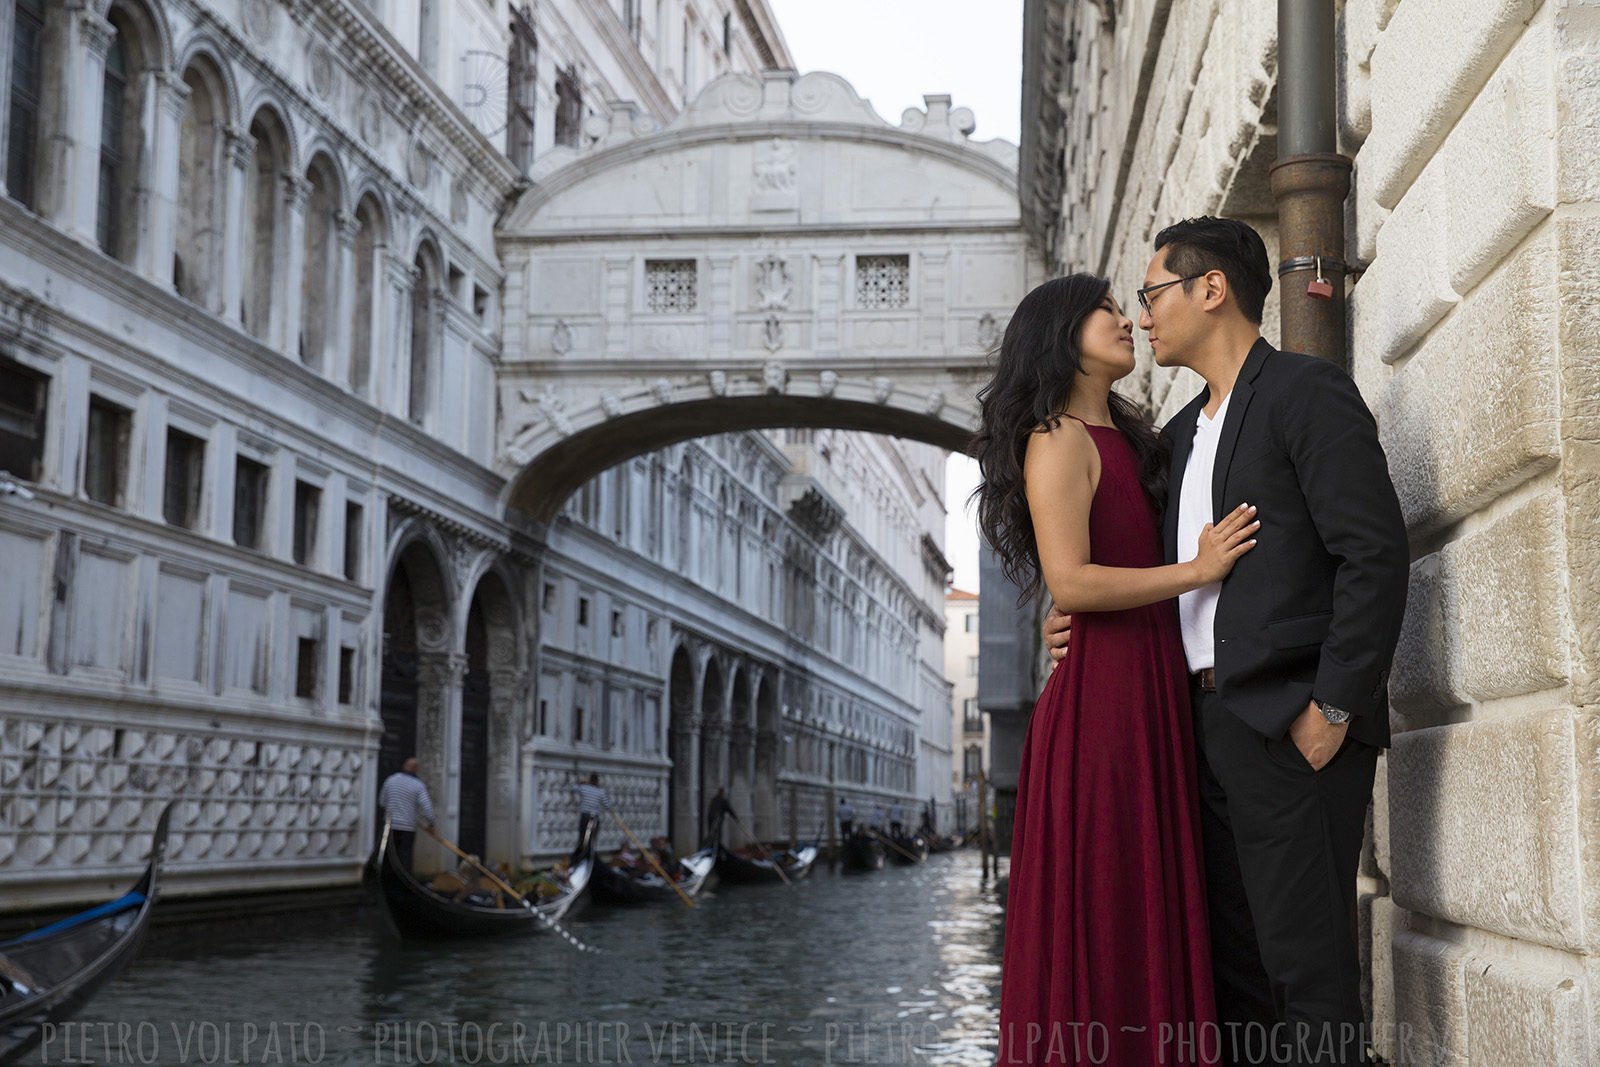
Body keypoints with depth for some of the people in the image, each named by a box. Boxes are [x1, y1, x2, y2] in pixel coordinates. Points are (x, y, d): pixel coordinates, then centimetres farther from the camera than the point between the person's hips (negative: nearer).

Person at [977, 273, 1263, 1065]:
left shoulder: (1124, 437, 20)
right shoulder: (1060, 439, -8)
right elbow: (1069, 582, -18)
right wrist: (1198, 570, -13)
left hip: (1153, 695, 9)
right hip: (1103, 694, -9)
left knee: (1151, 907, 10)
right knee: (1105, 912, -6)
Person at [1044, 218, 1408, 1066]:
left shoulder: (1308, 392, -4)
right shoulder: (1182, 432, 21)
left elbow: (1374, 556, -12)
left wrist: (1334, 708, -17)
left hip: (1292, 722, -8)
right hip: (1209, 720, 8)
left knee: (1305, 960, -7)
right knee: (1230, 956, 10)